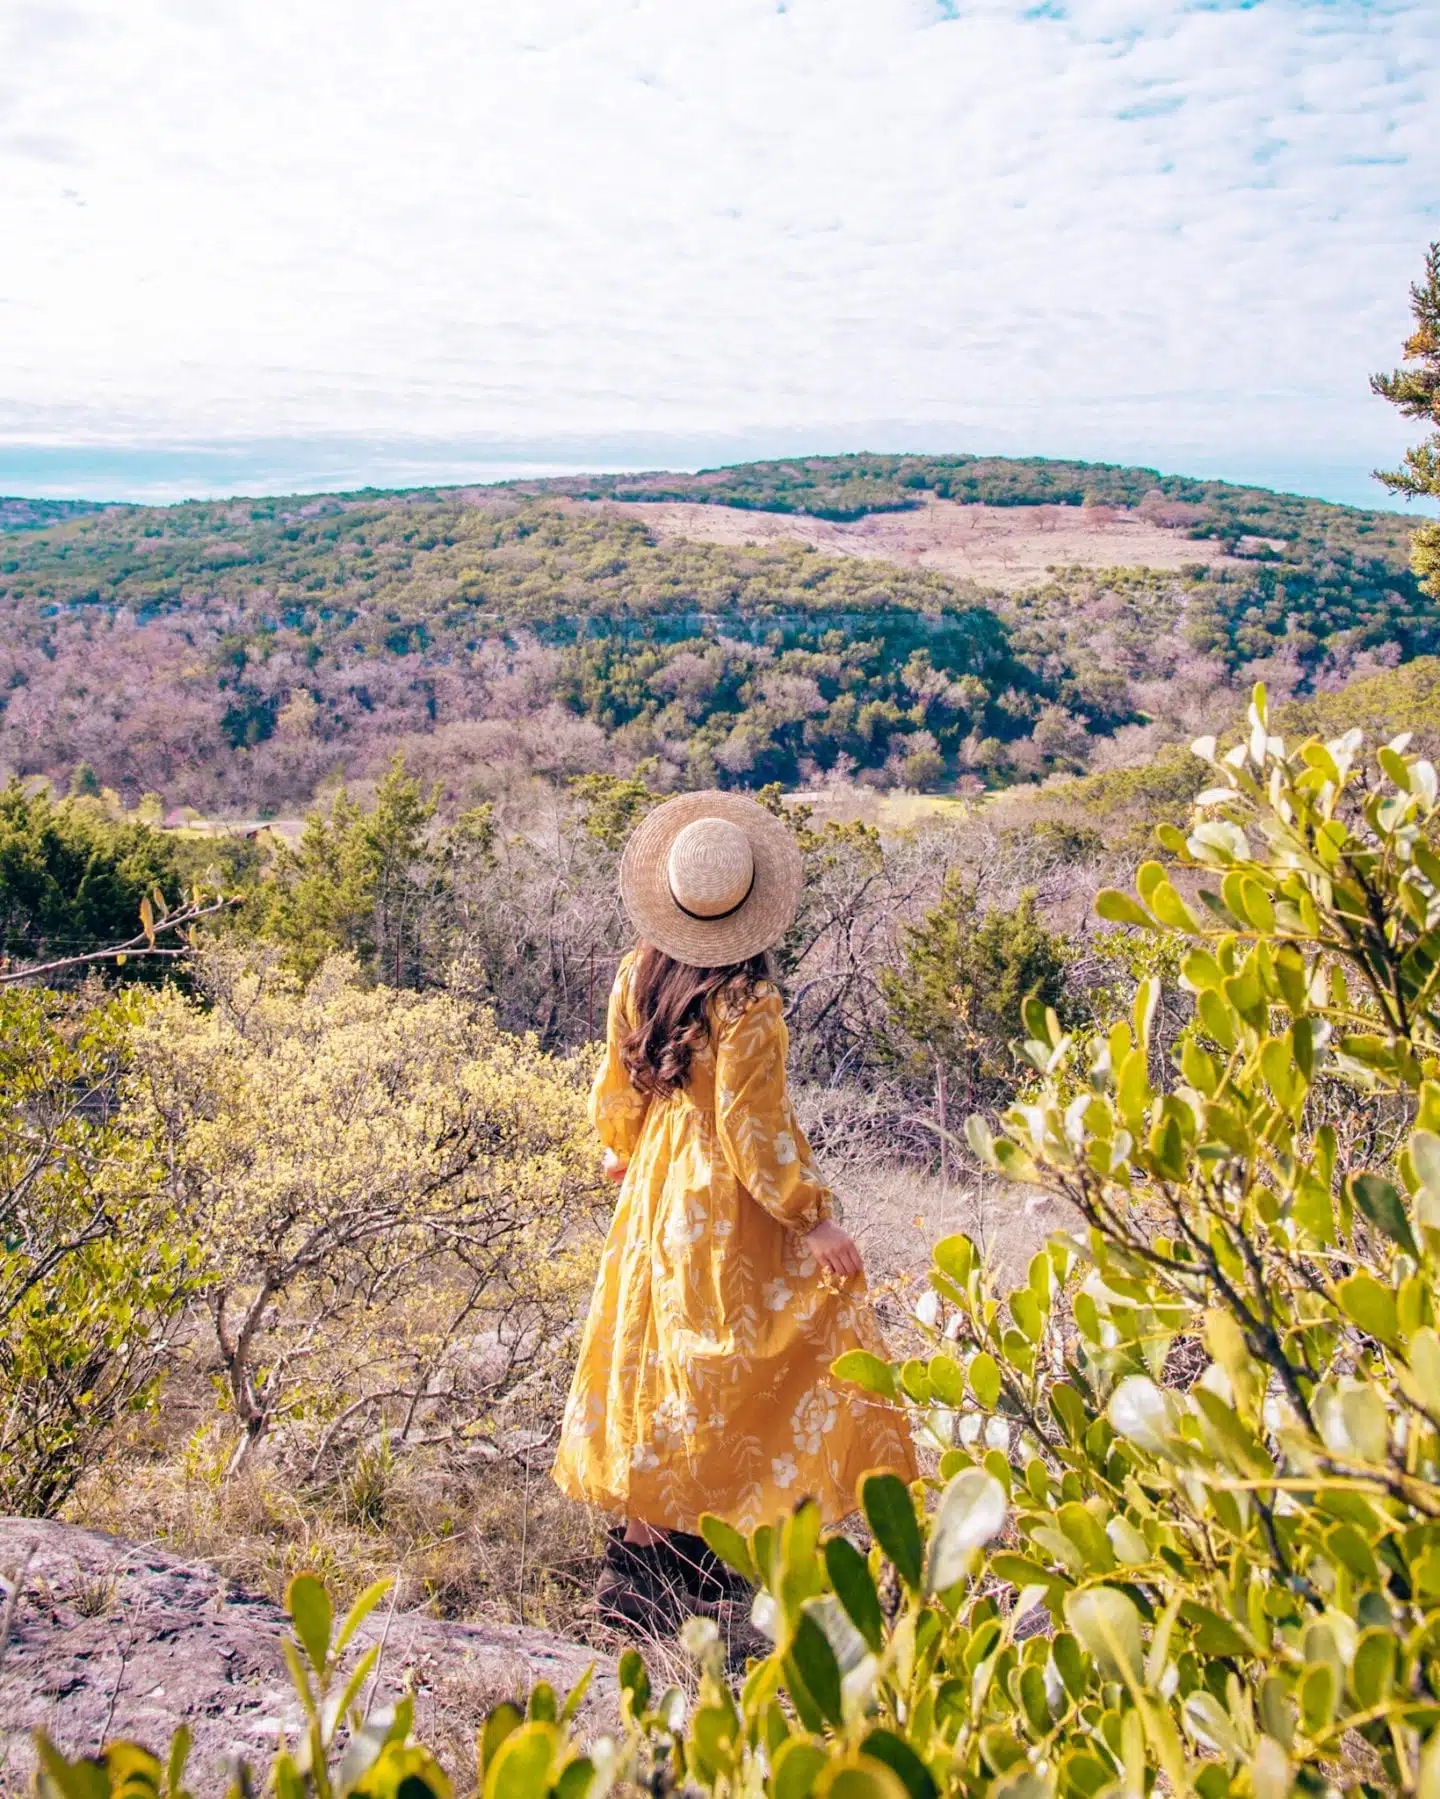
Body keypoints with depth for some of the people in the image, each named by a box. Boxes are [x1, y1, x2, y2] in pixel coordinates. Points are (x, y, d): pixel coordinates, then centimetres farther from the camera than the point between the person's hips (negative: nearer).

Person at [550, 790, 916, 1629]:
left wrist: (621, 1150, 26)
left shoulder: (639, 972, -3)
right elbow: (752, 1127, -20)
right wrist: (813, 1218, -13)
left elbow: (618, 1083, 8)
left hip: (658, 1181, 7)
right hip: (728, 1203, -7)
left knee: (663, 1353, 17)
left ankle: (647, 1534, 30)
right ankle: (651, 1566, 13)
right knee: (714, 1370, 5)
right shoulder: (746, 1001, -22)